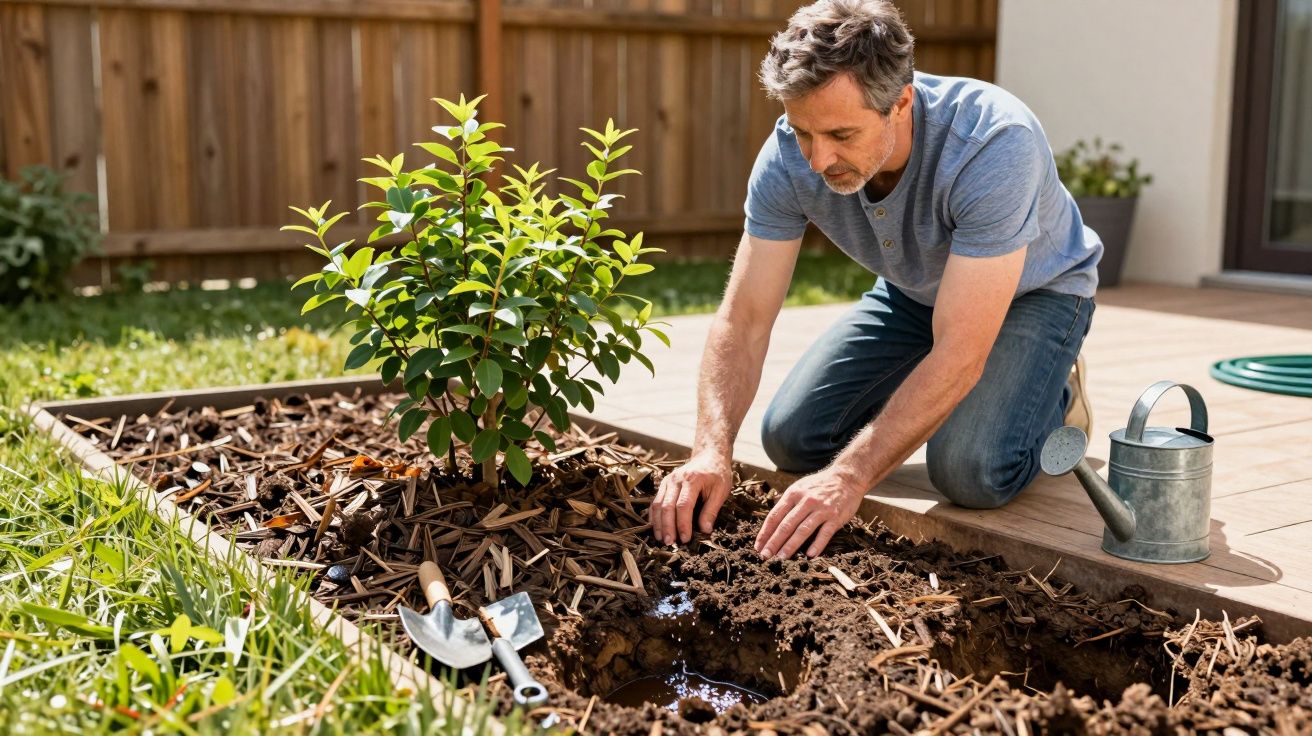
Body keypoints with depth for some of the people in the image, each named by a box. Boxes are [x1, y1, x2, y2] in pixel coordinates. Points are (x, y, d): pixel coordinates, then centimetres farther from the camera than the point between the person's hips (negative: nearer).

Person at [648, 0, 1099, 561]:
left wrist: (850, 477, -45)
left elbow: (958, 354, -41)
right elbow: (745, 318, -22)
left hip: (1032, 290, -4)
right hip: (913, 291, 5)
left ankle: (1055, 399, 7)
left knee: (971, 474, -27)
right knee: (791, 438, -7)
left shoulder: (994, 145, -40)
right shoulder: (790, 157, -26)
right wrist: (711, 451, -38)